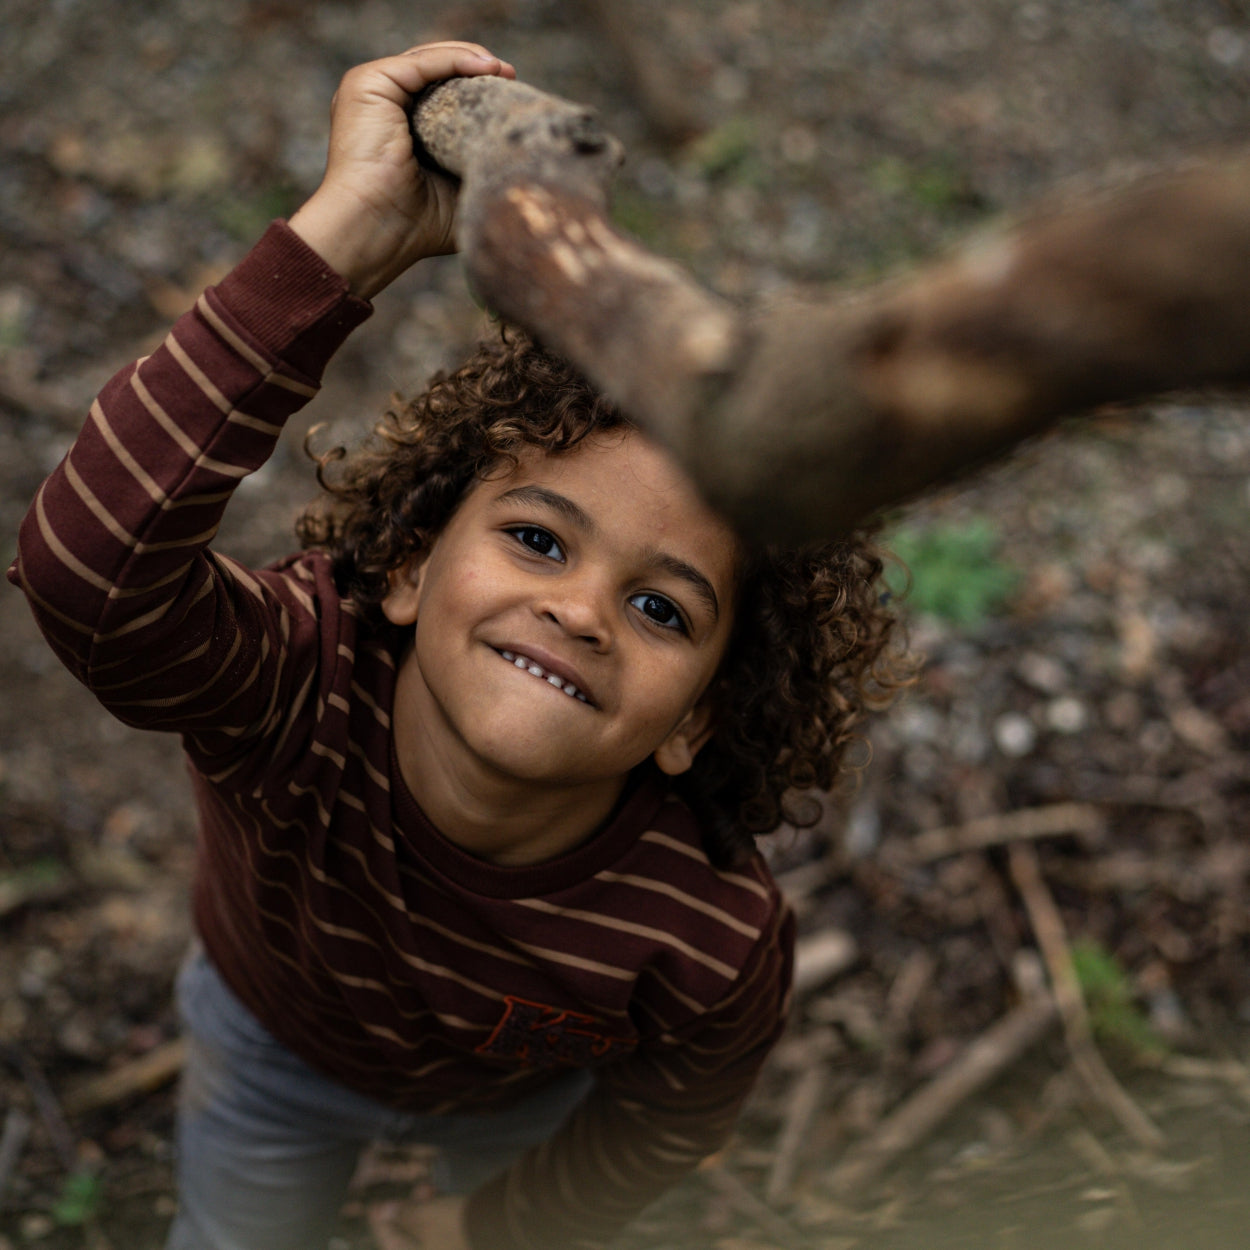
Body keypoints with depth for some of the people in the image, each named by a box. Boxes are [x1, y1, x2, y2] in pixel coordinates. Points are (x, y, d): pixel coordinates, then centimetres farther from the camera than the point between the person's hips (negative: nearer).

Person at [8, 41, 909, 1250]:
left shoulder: (717, 943, -40)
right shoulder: (297, 685, -44)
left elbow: (667, 1118, -17)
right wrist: (342, 238, -71)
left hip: (527, 1091, 1)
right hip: (275, 1035, 0)